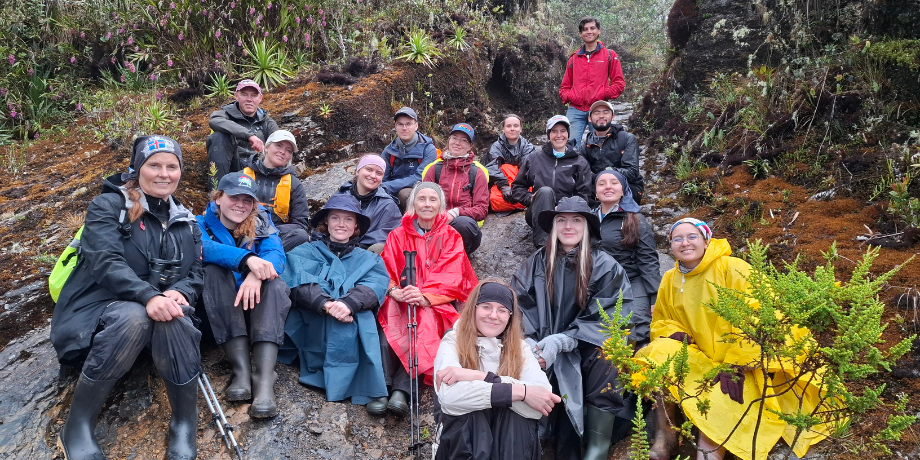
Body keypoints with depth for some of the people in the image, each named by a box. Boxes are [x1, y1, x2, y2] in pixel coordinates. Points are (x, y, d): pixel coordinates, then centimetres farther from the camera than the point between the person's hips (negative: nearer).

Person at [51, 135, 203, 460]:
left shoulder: (185, 222, 14)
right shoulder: (108, 206, -1)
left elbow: (195, 274, 8)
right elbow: (105, 262, -17)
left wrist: (179, 293, -17)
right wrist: (148, 296, -35)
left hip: (160, 312, 3)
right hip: (98, 310, -3)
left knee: (175, 320, -34)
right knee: (132, 317, -39)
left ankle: (185, 426, -23)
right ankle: (76, 427, -24)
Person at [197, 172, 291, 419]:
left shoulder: (261, 224, 6)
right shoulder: (202, 225, 1)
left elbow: (276, 255, -15)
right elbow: (206, 248, -24)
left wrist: (257, 275, -39)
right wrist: (247, 259, -43)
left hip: (259, 304, 1)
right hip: (220, 310, -1)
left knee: (274, 282, -29)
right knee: (215, 270, -28)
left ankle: (264, 381, -44)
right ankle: (241, 370, -38)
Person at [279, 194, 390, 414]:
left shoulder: (368, 259, 23)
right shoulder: (306, 252, 20)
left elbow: (376, 284, -1)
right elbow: (299, 281, -3)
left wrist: (349, 303, -23)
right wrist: (325, 303, -24)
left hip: (354, 328, 0)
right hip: (309, 326, 0)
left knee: (353, 313, -34)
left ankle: (371, 388, -34)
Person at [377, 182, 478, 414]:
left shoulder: (451, 237, 8)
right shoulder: (398, 235, 12)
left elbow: (450, 278, -5)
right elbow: (387, 271, 1)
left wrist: (425, 298, -25)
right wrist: (395, 291, -23)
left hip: (436, 303, -1)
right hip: (401, 300, 1)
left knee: (425, 323, -34)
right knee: (389, 327, -31)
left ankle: (400, 390, -38)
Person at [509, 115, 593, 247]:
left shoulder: (580, 163, 14)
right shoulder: (533, 159, 16)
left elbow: (583, 196, 4)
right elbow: (517, 187, 18)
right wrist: (530, 198, -3)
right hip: (538, 214, 1)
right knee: (545, 191, -33)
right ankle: (542, 244, -47)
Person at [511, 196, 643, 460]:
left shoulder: (605, 266, 1)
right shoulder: (536, 264, 8)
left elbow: (603, 319, -8)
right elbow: (519, 309, 0)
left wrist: (559, 342, -21)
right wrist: (529, 344, -20)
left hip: (588, 349, -1)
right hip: (545, 349, 2)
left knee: (605, 359, -34)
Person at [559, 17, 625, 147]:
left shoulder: (609, 55, 10)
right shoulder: (574, 57, 17)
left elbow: (619, 83, 5)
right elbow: (565, 86, 21)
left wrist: (603, 95, -8)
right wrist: (568, 97, 0)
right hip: (575, 110, 2)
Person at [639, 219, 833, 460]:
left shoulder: (733, 269, -13)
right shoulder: (670, 280, 3)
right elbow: (661, 322, 14)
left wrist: (736, 364, -23)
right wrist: (674, 334, -10)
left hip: (738, 365, -5)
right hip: (699, 361, 5)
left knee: (720, 402, -33)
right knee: (661, 352, -23)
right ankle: (665, 433, -17)